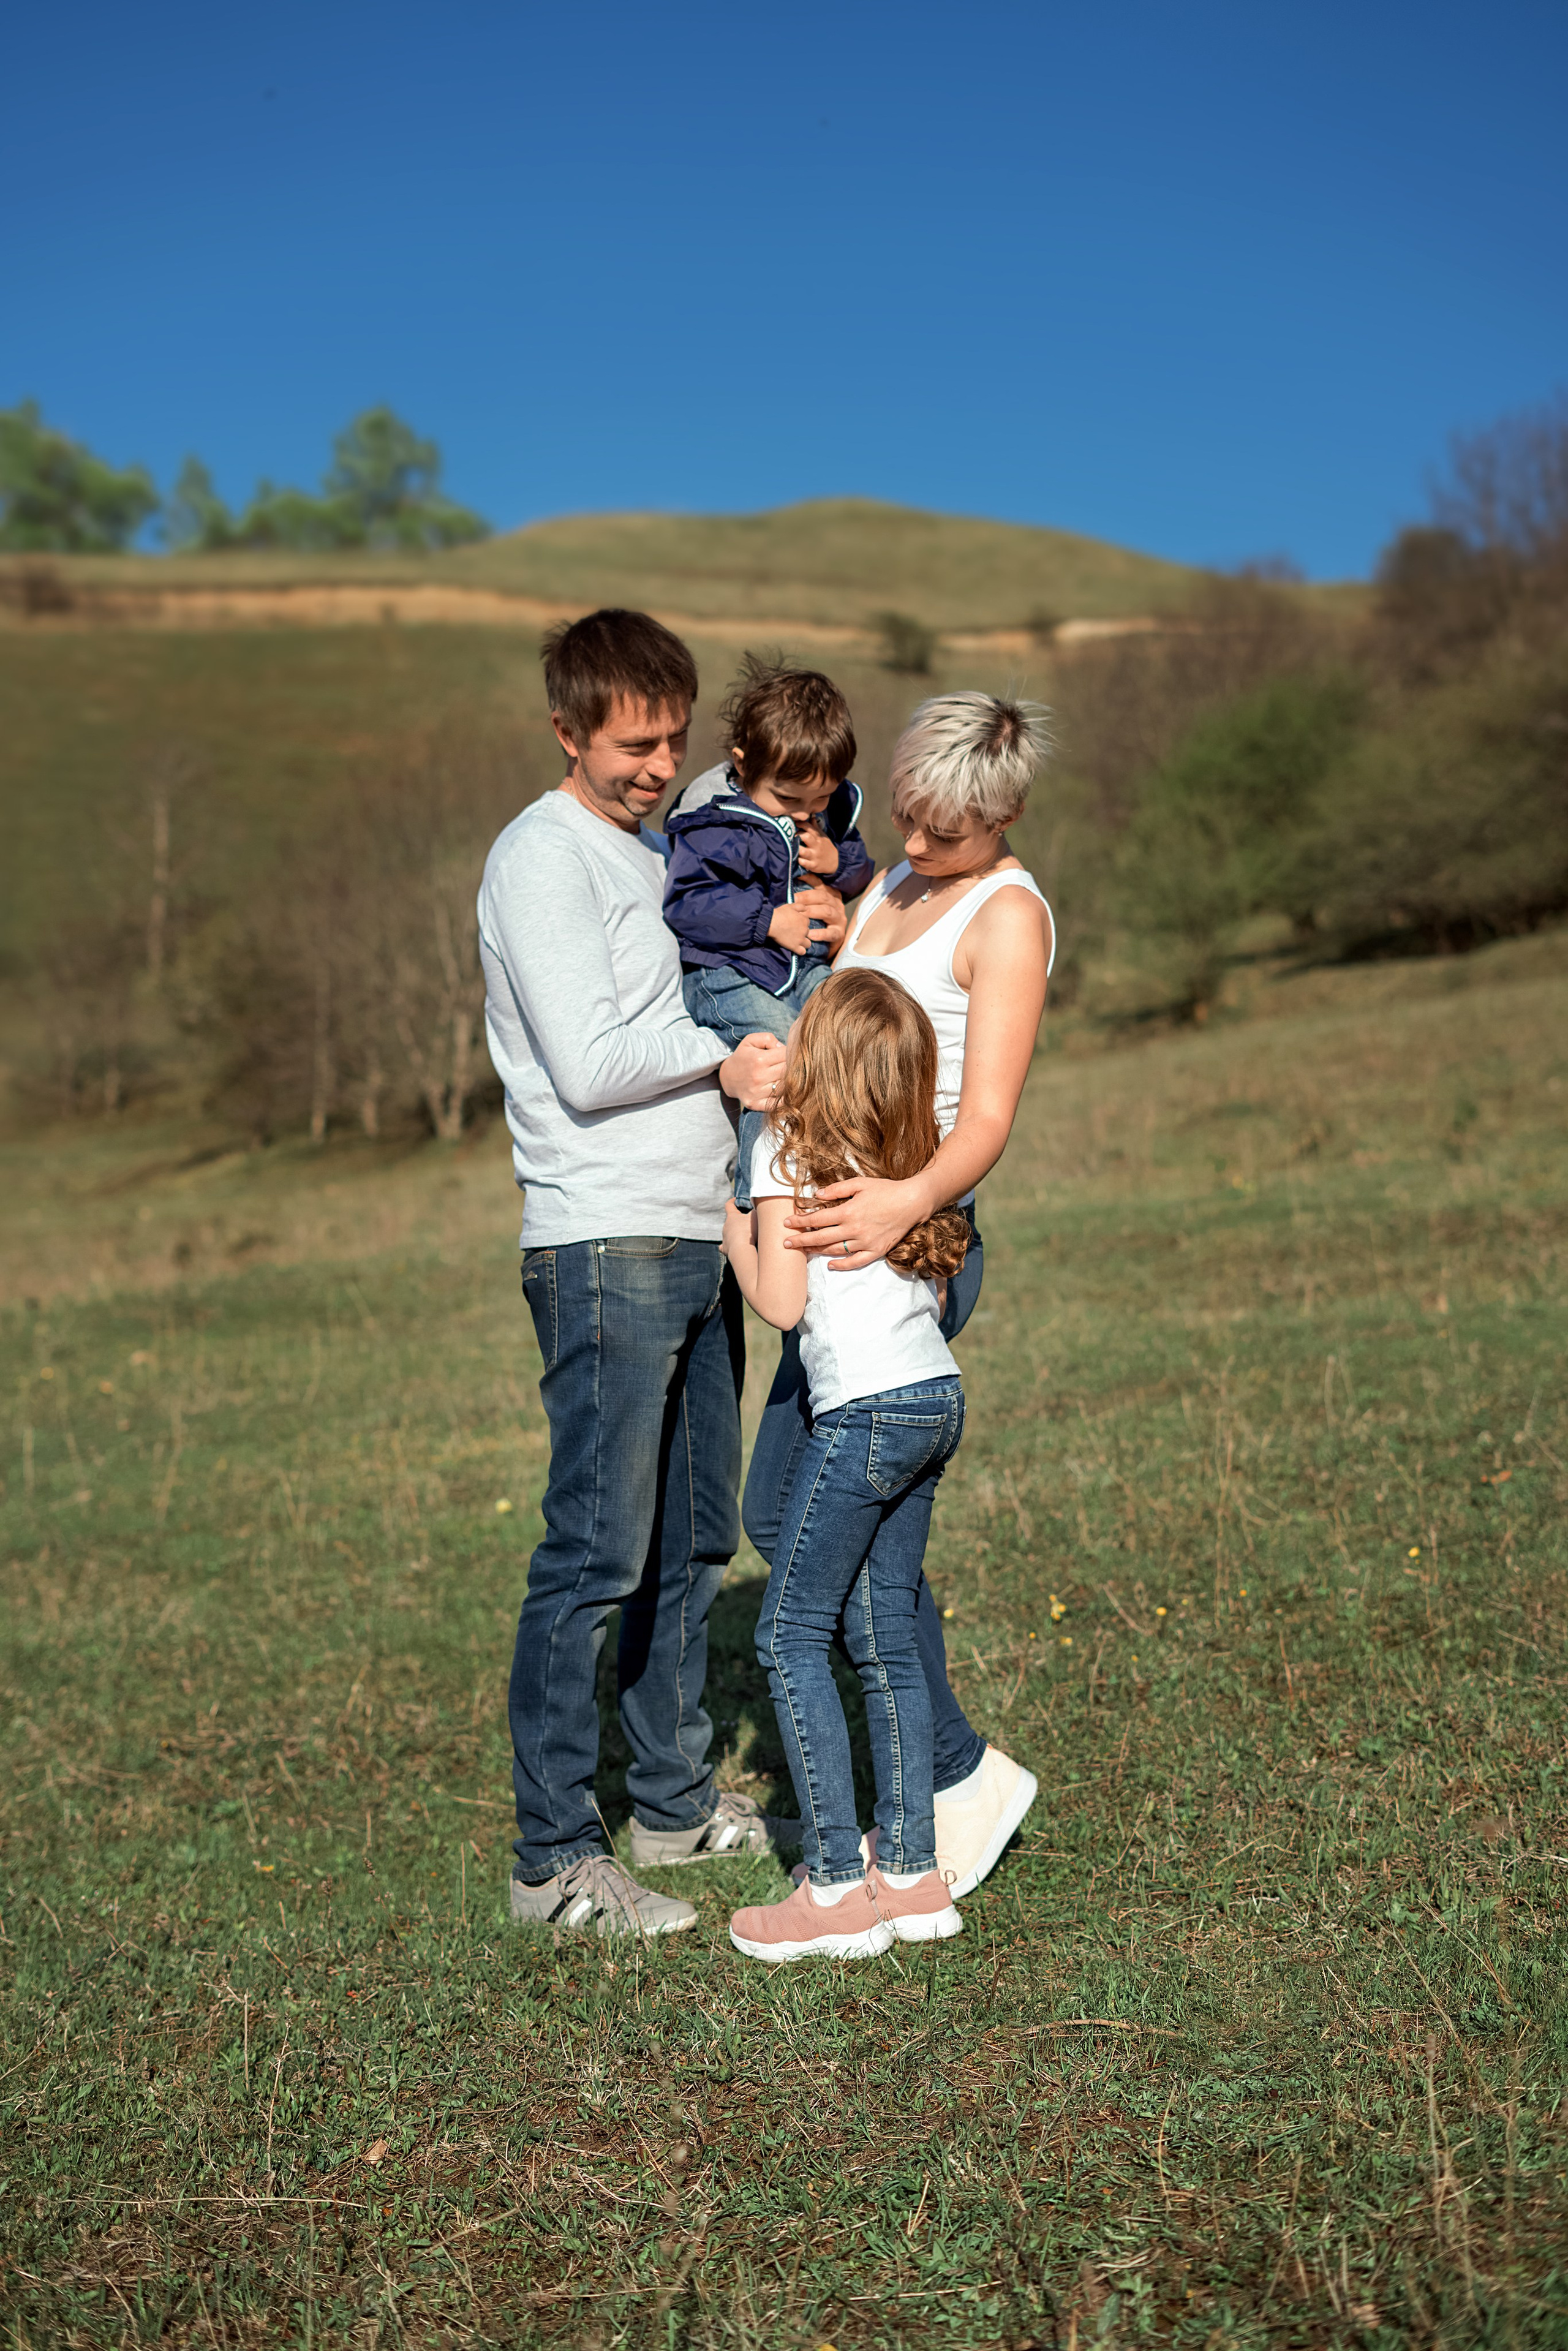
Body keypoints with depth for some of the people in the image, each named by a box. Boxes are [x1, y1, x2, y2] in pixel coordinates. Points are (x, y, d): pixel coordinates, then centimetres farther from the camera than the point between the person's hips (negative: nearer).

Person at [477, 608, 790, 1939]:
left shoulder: (659, 851, 20)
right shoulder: (543, 857, -8)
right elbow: (587, 1063, -17)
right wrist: (721, 1056, -3)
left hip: (697, 1243, 9)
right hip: (605, 1249, -9)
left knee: (693, 1541, 14)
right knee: (598, 1555, -6)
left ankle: (675, 1800, 28)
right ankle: (555, 1857, 5)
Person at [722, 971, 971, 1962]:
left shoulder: (786, 1149, -7)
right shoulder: (911, 1155, 13)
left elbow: (781, 1302, -9)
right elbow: (936, 1279, 14)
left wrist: (729, 1220, 5)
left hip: (867, 1413, -8)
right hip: (939, 1397, 8)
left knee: (792, 1633, 1)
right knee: (885, 1634, 13)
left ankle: (837, 1886, 1)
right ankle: (912, 1873, 16)